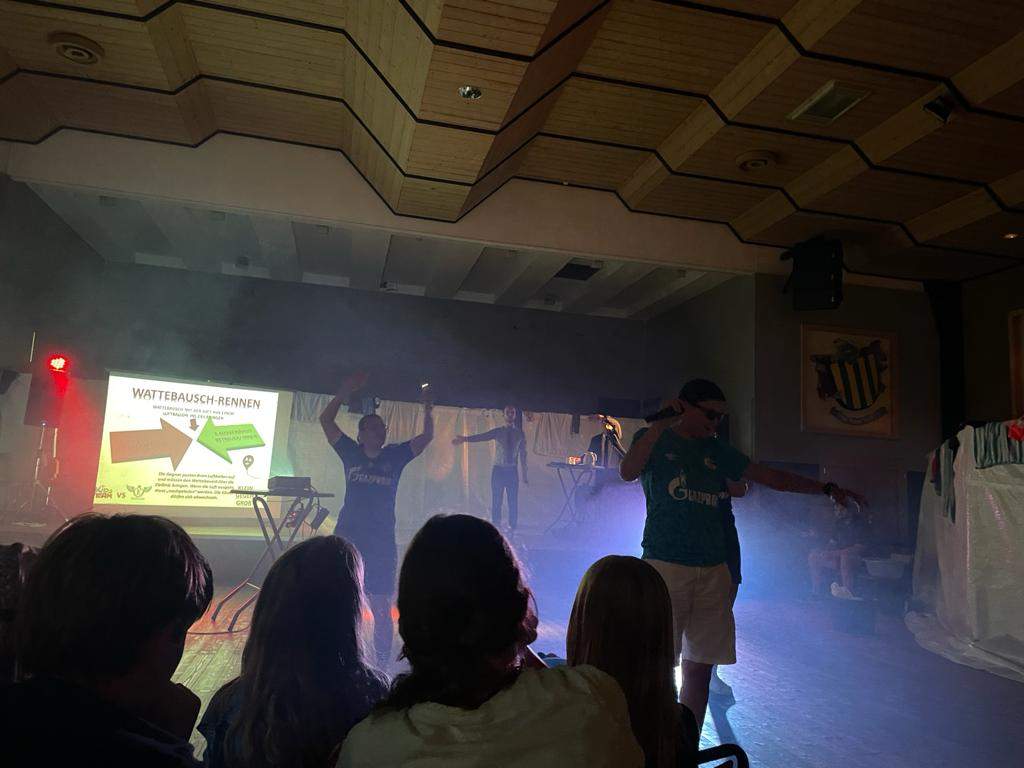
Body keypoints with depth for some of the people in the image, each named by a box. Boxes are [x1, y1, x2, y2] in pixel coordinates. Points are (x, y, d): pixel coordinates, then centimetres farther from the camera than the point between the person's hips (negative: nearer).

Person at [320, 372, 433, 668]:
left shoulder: (395, 456, 6)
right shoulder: (351, 453, 4)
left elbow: (427, 436, 0)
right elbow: (326, 420, 0)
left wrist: (428, 411, -16)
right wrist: (346, 391, -7)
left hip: (382, 543, 0)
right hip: (347, 538, 0)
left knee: (381, 609, 5)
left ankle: (382, 667, 17)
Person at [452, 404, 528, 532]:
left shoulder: (520, 434, 4)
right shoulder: (497, 432, 1)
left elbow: (523, 454, 7)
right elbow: (481, 437, -11)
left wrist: (525, 474, 7)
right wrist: (465, 438, -27)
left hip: (512, 471, 1)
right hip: (498, 470, -1)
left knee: (513, 502, 2)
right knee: (496, 501, 1)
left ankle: (512, 528, 13)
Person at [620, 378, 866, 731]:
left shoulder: (716, 451, 18)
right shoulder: (653, 440, 4)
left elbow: (773, 477, 21)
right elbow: (628, 471, -17)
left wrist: (827, 489, 19)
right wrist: (661, 424, -16)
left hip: (713, 570, 6)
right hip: (665, 566, -5)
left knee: (699, 669, 8)